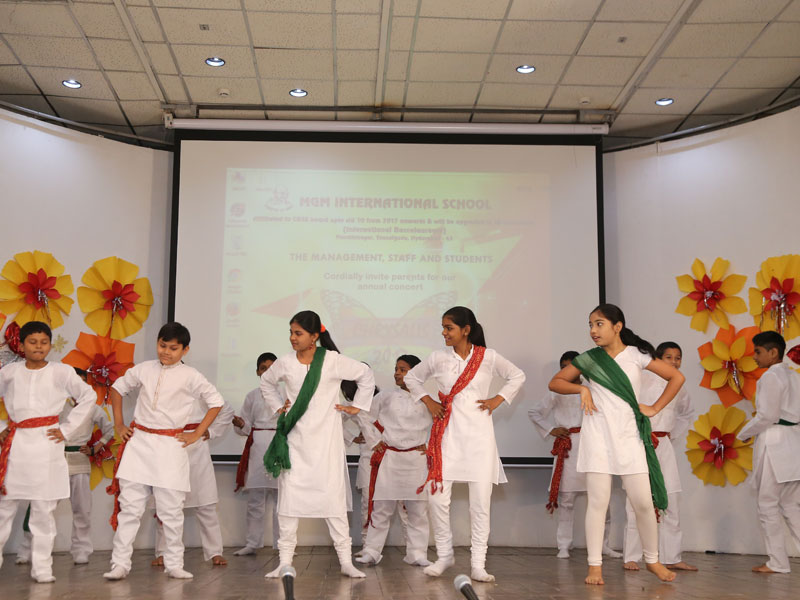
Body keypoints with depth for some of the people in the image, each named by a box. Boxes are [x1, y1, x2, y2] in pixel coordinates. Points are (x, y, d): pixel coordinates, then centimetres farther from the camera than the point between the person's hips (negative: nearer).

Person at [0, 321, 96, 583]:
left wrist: (67, 429, 1)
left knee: (43, 509, 1)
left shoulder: (61, 372, 2)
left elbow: (89, 396, 6)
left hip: (45, 445, -2)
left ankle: (42, 568, 9)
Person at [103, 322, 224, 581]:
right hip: (138, 443, 2)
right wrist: (119, 425, 14)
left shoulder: (190, 376, -1)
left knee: (171, 510, 2)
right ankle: (120, 564, 9)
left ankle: (174, 565, 14)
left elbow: (216, 402, 5)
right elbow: (118, 388, 21)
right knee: (129, 506, 1)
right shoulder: (144, 369, 6)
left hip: (170, 446, -2)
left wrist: (197, 434, 1)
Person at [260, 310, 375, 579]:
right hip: (295, 439, 2)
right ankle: (285, 561, 8)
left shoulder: (333, 361, -8)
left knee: (334, 496, -1)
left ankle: (346, 561, 6)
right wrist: (277, 406, 12)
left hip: (326, 438, -2)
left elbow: (366, 375, 6)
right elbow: (266, 381, 23)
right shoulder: (285, 363, 0)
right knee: (289, 495, 0)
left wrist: (357, 406, 4)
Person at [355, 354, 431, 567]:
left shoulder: (425, 401, 4)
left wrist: (427, 444, 6)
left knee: (417, 509, 4)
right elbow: (365, 416, 12)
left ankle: (417, 553, 13)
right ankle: (371, 552, 10)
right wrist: (373, 441, 6)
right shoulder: (385, 397, 4)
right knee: (381, 507, 2)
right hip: (388, 458, 0)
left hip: (416, 459, 1)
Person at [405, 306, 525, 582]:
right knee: (437, 498, -4)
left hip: (479, 434, -1)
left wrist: (497, 400, 5)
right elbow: (411, 377, 18)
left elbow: (517, 376, 15)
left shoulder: (488, 357, 0)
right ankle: (444, 555, 15)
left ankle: (478, 564, 7)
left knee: (480, 502, -1)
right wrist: (428, 401, 7)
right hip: (447, 433, 1)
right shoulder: (438, 358, 3)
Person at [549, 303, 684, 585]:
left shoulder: (636, 355, 2)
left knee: (643, 502, 1)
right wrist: (582, 388, -6)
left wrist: (655, 408, 1)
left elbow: (677, 377, 6)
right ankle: (595, 566, 4)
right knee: (598, 501, -2)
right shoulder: (588, 359, 5)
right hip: (598, 434, 0)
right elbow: (555, 383, 10)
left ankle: (653, 560, 20)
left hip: (629, 435, 0)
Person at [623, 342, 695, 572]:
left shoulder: (679, 388, 12)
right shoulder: (643, 378, -5)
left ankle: (672, 558, 15)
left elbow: (686, 414, 30)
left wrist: (674, 434, 16)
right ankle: (630, 557, 6)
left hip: (664, 445, 6)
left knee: (671, 501, 6)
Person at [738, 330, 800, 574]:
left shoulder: (770, 376, -11)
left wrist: (743, 433, -2)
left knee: (768, 504, 0)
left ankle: (777, 562, 4)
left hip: (773, 443, -8)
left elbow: (767, 416, -16)